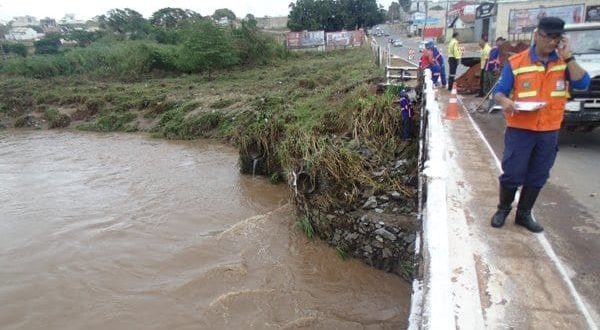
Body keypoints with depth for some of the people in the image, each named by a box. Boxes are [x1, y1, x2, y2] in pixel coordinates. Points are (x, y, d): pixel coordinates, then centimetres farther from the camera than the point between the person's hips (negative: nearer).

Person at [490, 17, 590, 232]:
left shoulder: (564, 62, 3)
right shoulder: (516, 62, -5)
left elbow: (582, 84, -10)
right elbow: (499, 91, -5)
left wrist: (568, 57, -14)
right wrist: (504, 101, -27)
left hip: (549, 132, 4)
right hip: (520, 129, -3)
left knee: (537, 177, 13)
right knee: (512, 174, 1)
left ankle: (524, 214, 29)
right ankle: (503, 209, 25)